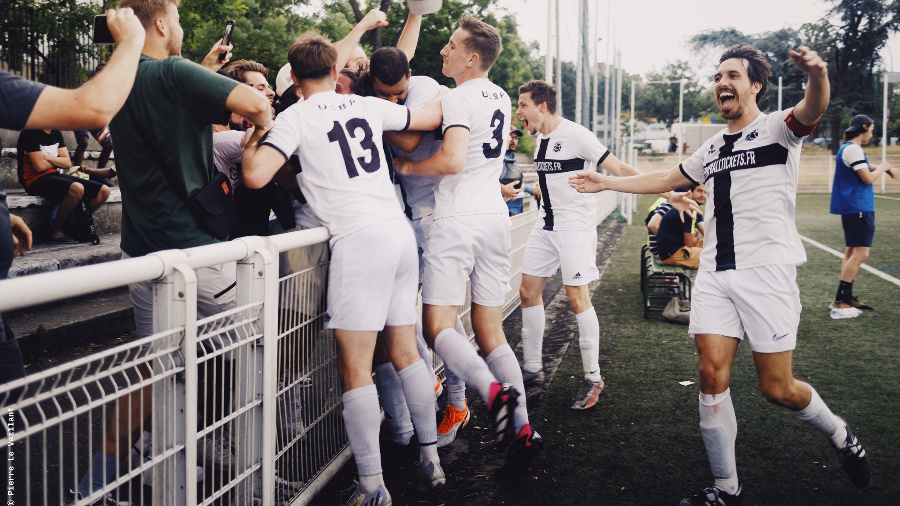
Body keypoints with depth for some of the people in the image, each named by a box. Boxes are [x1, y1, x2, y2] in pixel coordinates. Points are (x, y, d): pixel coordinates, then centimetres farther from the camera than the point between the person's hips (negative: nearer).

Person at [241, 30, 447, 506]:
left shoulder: (296, 117, -1)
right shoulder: (368, 106, 15)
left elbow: (256, 176, -12)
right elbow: (431, 117, 27)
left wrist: (250, 140, 10)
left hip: (358, 240, -6)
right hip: (400, 231, 6)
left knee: (355, 369, -2)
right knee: (405, 352, 15)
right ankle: (431, 458, 23)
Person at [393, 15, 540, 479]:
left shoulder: (458, 99, -11)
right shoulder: (500, 98, 15)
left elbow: (452, 160, -25)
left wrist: (407, 166, -8)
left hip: (458, 220, -8)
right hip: (495, 217, 8)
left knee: (438, 327, -5)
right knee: (490, 330, 8)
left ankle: (494, 390, -28)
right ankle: (522, 428, 1)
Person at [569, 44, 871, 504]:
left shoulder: (776, 129, 0)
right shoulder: (713, 148, 19)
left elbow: (812, 111, -23)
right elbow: (667, 179, 32)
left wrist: (817, 75, -46)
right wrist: (606, 183, 32)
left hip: (767, 270, -5)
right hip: (715, 273, 6)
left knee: (777, 388, -4)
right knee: (712, 375, -4)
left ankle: (838, 433, 28)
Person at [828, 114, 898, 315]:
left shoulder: (848, 148, 16)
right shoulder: (853, 149, -15)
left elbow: (863, 169, 27)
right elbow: (868, 178, -16)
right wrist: (882, 167, 2)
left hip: (851, 208, 11)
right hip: (858, 208, -11)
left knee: (853, 252, 13)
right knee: (860, 253, -11)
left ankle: (846, 297, 16)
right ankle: (839, 301, -12)